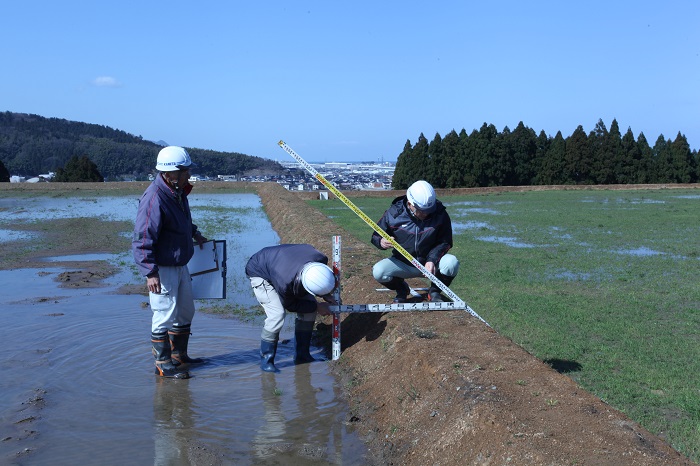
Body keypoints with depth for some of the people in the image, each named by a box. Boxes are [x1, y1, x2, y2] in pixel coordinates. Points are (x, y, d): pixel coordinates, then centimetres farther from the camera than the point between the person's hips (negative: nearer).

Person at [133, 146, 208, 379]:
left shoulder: (178, 192, 4)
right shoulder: (154, 198, -25)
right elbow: (142, 239, -26)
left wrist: (194, 233, 16)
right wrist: (150, 273, -28)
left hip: (180, 265, 10)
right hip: (162, 269, -10)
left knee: (185, 312, 18)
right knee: (165, 315, -1)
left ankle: (179, 356, 33)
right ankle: (163, 364, 13)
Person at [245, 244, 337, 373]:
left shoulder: (320, 260, -31)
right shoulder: (285, 283, -44)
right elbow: (290, 305, -21)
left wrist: (325, 296, -10)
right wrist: (317, 307, -16)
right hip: (260, 273, -7)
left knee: (310, 308, -3)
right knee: (277, 314, -23)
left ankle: (302, 355, 11)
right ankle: (266, 360, -5)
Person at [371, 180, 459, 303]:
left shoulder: (440, 214, -13)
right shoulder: (394, 213, -13)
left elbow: (444, 242, -9)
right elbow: (376, 236, -3)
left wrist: (432, 260, -26)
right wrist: (381, 242, -29)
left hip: (431, 262, 0)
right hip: (402, 264, 1)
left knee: (452, 263, -31)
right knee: (378, 271, -27)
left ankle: (434, 291, 1)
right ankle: (402, 289, 9)